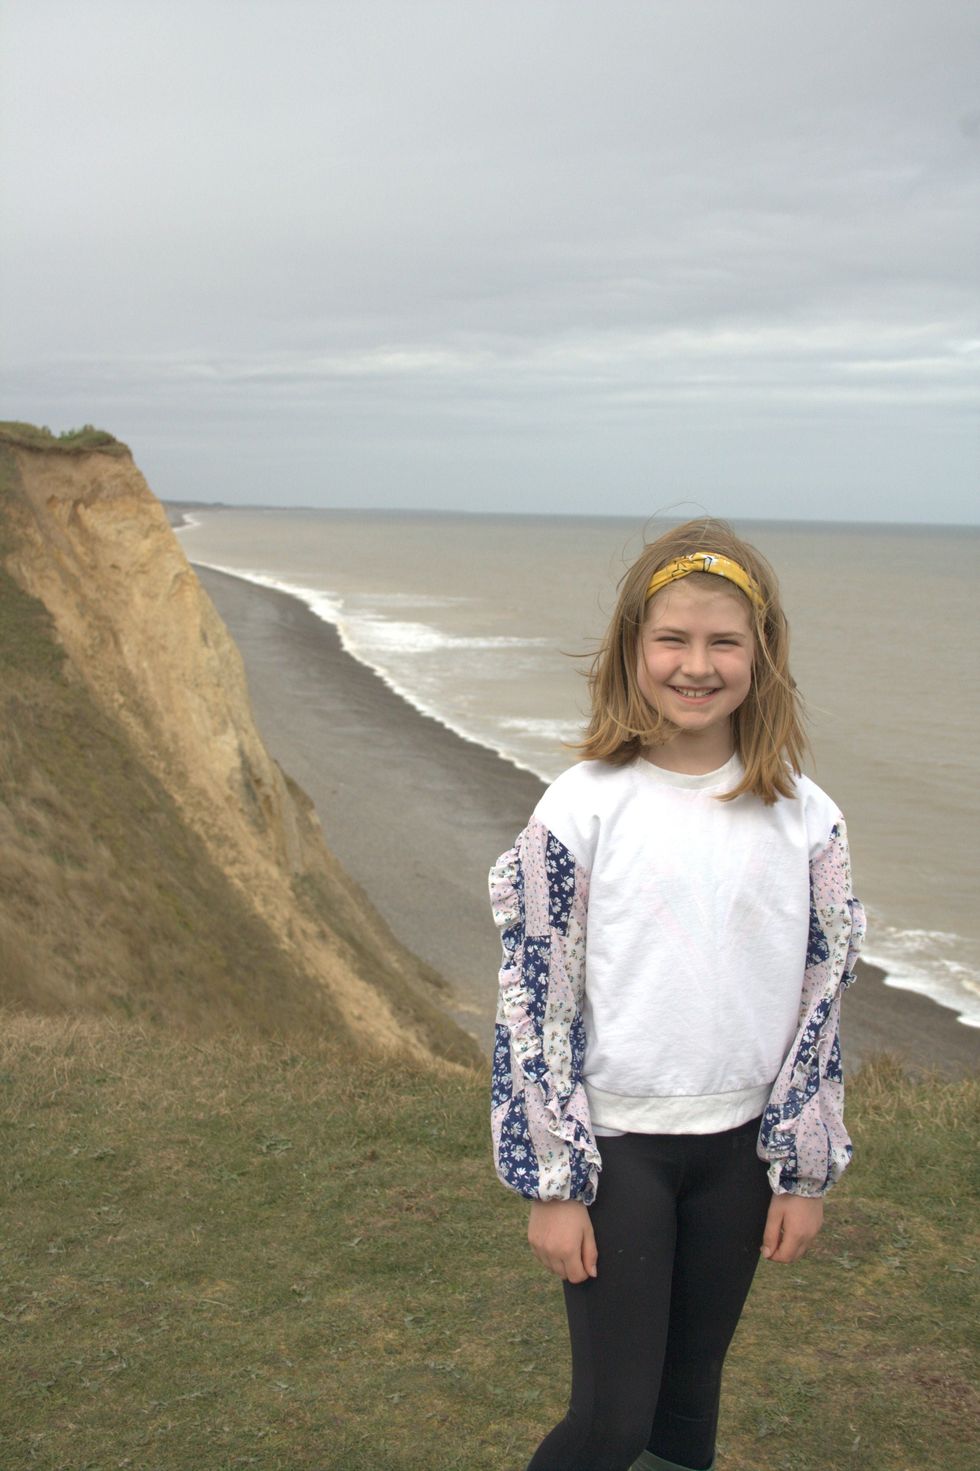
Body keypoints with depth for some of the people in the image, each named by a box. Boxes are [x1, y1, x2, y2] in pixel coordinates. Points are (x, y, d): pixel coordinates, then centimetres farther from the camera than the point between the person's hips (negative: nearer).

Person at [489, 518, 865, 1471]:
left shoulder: (805, 819, -3)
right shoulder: (581, 809, -11)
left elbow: (822, 998, 2)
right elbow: (533, 999, -9)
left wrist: (806, 1172, 3)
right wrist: (553, 1182, -9)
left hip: (739, 1144, 3)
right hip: (615, 1141, -3)